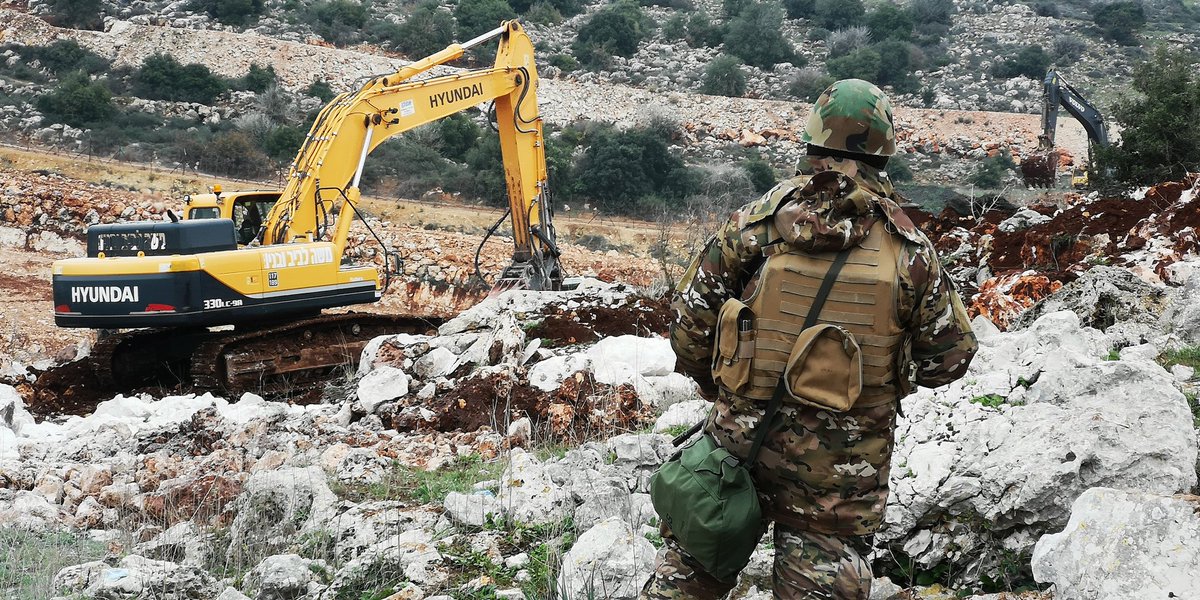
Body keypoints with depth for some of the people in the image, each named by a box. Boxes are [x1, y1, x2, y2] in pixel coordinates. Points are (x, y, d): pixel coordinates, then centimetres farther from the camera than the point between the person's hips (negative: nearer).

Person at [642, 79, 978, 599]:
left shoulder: (757, 221, -7)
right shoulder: (909, 250, -6)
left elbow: (691, 318, -2)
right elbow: (951, 354, 3)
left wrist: (713, 384, 17)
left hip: (742, 437, 1)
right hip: (843, 469, 0)